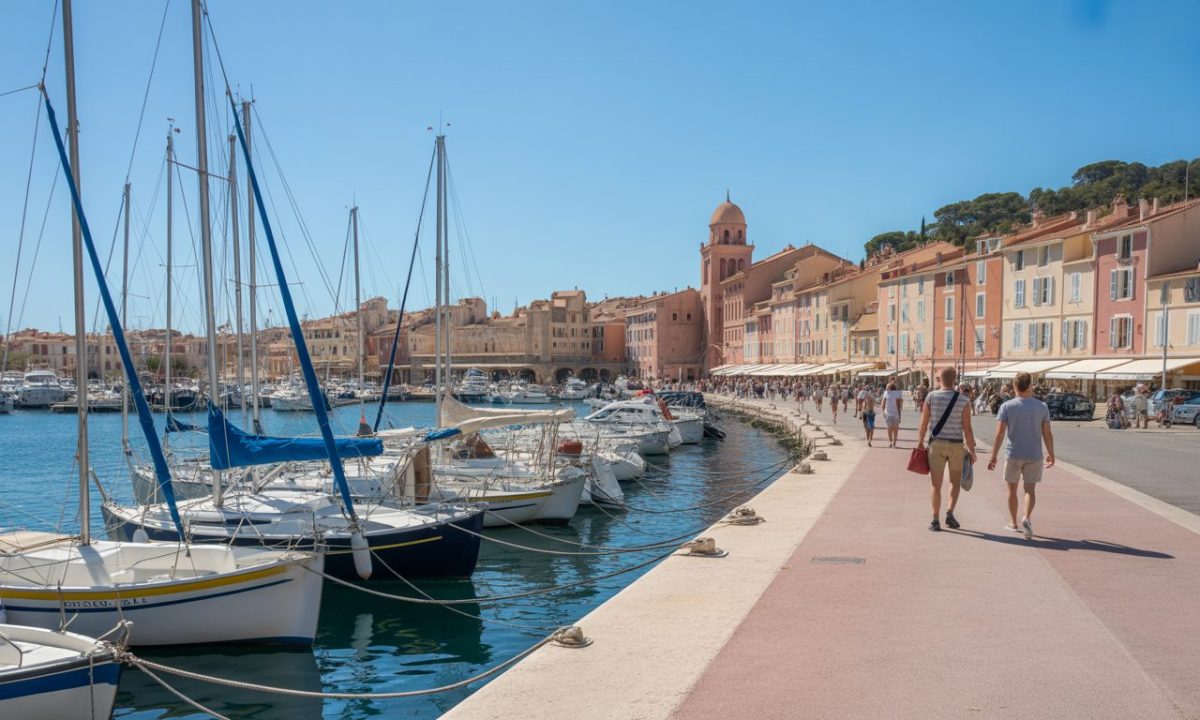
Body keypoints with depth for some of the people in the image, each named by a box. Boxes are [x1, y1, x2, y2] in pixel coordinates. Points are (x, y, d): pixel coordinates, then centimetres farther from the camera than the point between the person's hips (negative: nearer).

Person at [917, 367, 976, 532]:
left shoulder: (931, 397, -5)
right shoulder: (963, 401, -7)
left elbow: (924, 423, -3)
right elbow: (967, 428, -7)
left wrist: (920, 442, 9)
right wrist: (971, 450, 1)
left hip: (936, 444, 0)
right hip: (956, 445, 0)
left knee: (936, 484, 6)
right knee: (955, 482, 18)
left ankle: (935, 521, 4)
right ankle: (950, 513, 2)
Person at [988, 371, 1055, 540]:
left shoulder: (1007, 406, -6)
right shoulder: (1041, 407, 0)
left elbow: (999, 433, -10)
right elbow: (1047, 434, 1)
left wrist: (993, 456, -6)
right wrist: (1051, 454, 13)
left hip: (1013, 455, -1)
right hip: (1034, 455, 1)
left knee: (1012, 490, 13)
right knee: (1030, 489, 4)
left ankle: (1014, 524, 21)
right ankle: (1026, 518, -19)